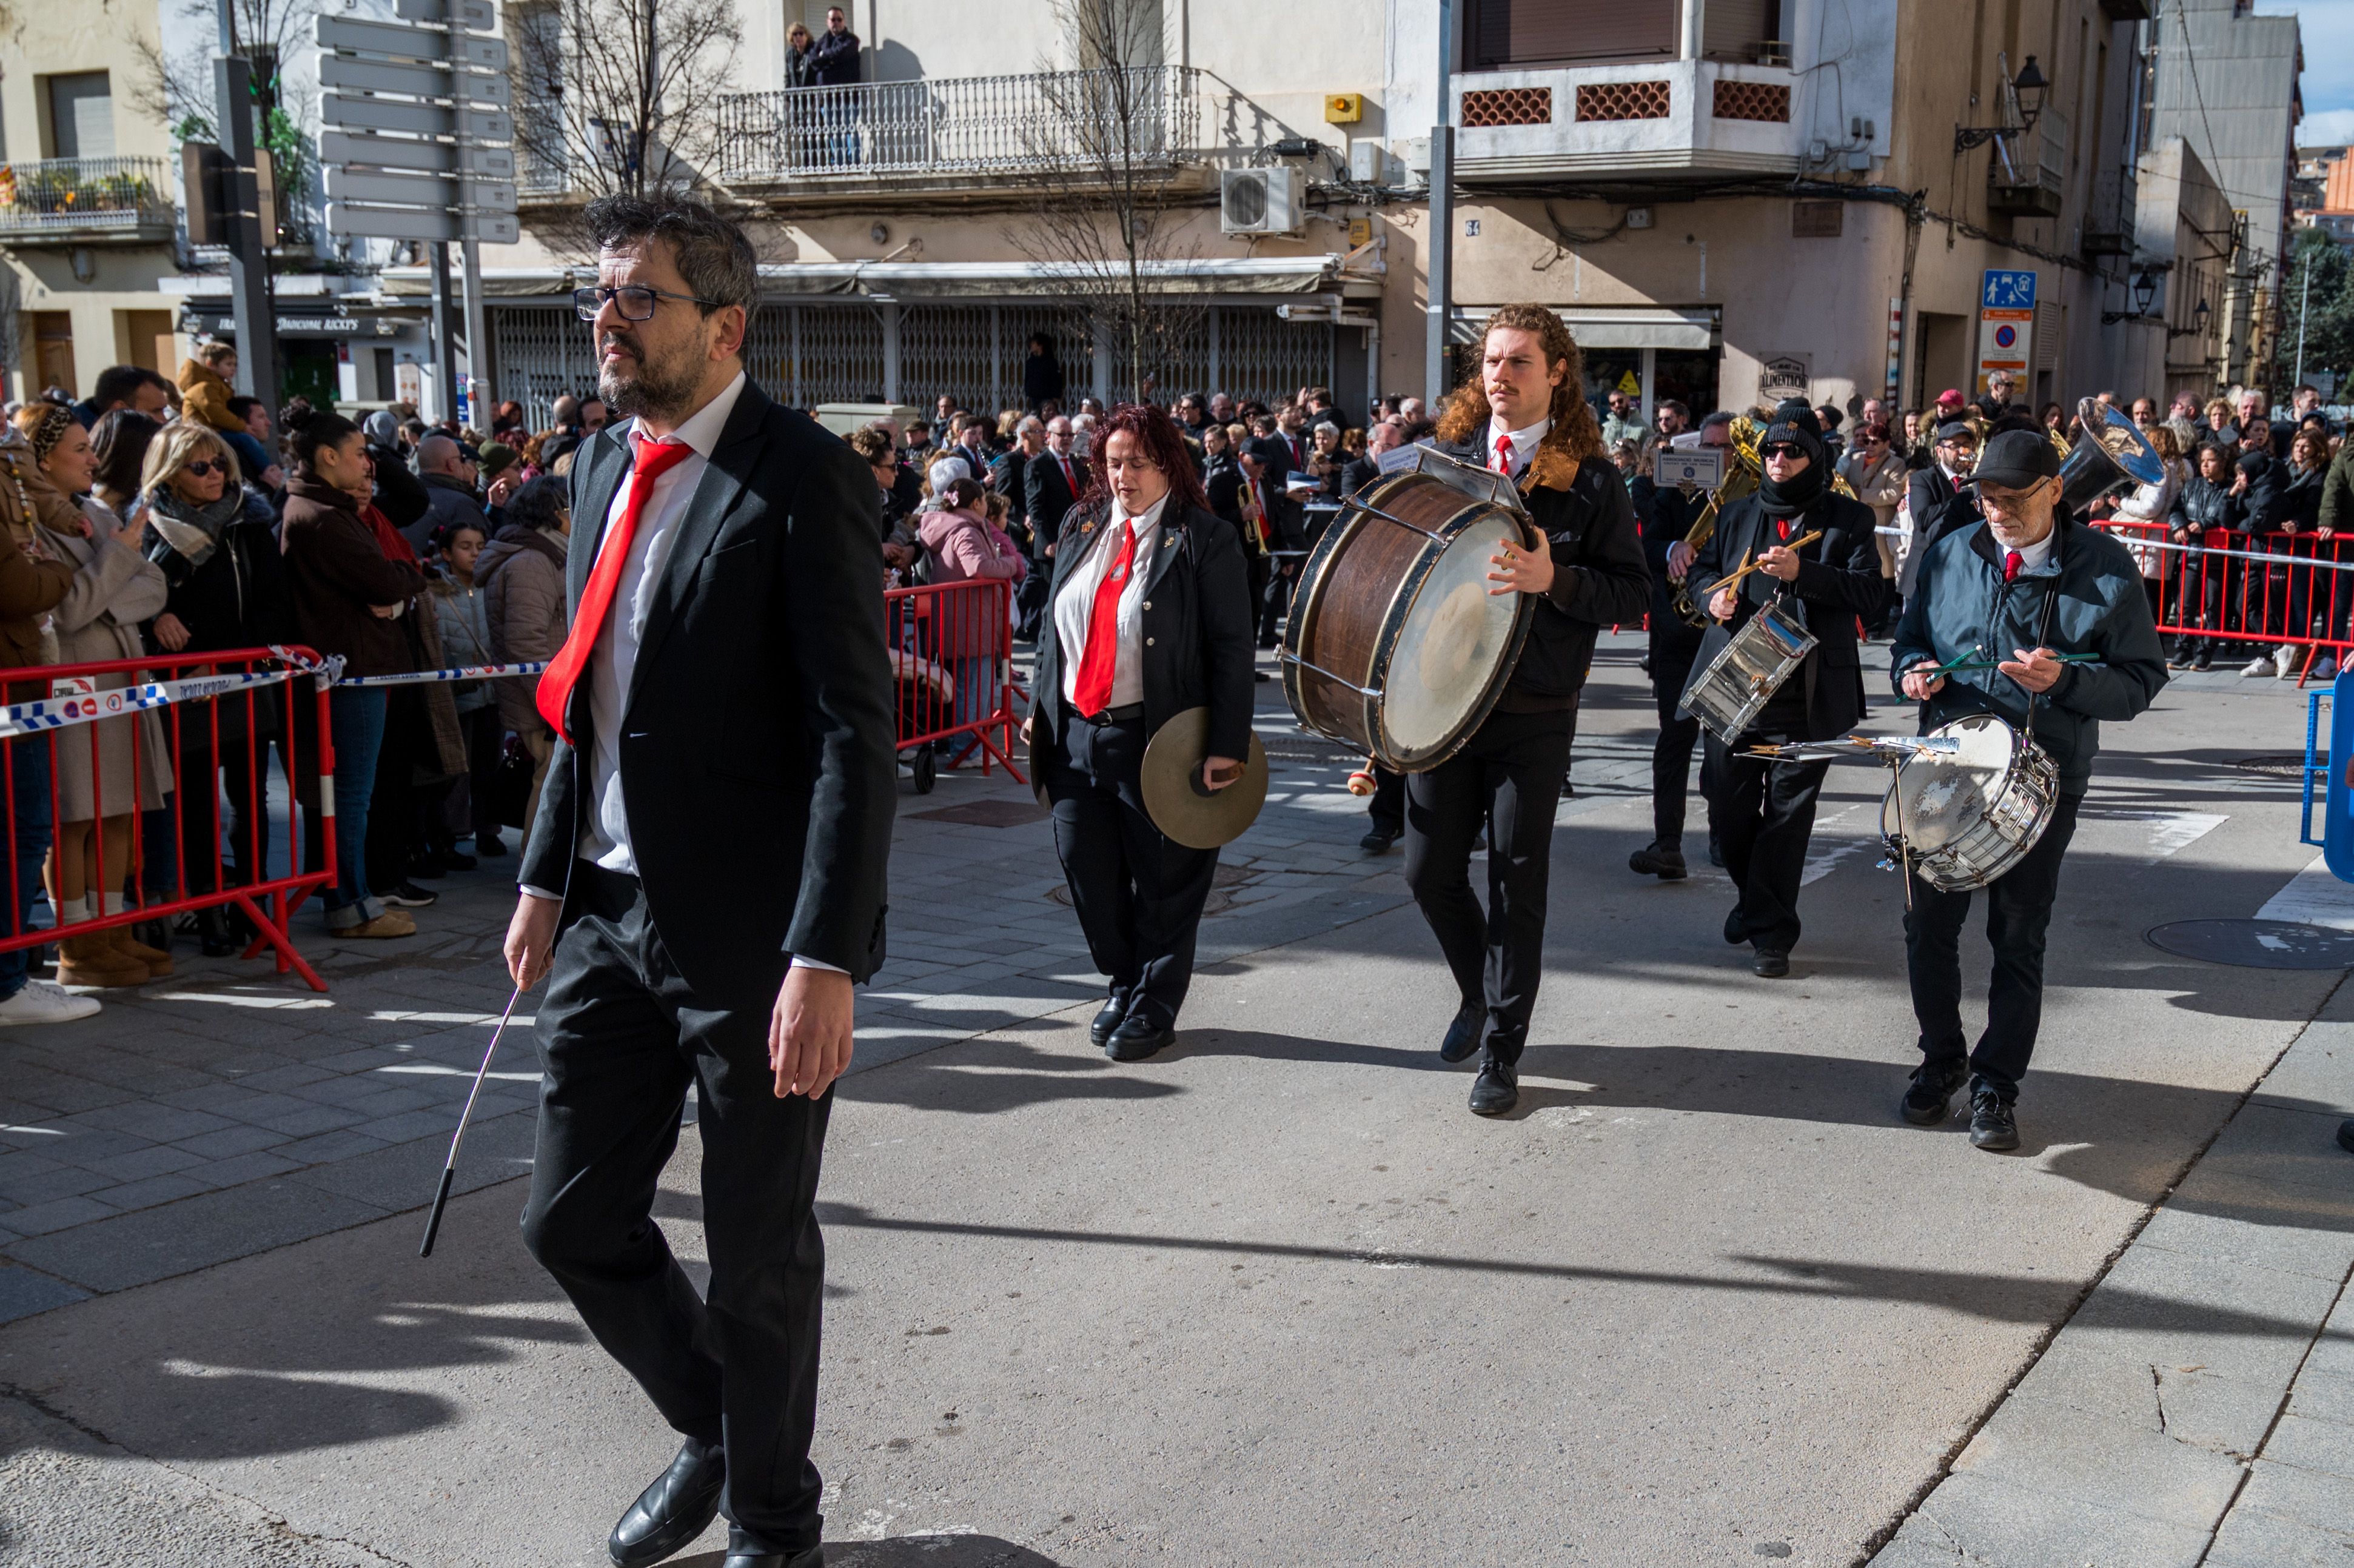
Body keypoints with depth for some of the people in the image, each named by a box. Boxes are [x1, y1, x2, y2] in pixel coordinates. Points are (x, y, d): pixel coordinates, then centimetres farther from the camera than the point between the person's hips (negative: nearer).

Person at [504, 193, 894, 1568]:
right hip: (615, 913, 7)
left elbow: (857, 733, -19)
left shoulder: (804, 477, -15)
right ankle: (711, 1428, 40)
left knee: (759, 1253, 9)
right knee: (574, 1222, 13)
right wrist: (549, 877, 15)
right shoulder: (606, 465, 10)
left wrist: (826, 959, -24)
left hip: (752, 934, -7)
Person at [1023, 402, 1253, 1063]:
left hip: (1156, 736, -6)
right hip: (1077, 730, 6)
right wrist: (1039, 706, 13)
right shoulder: (1083, 528, 11)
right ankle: (1123, 983, 30)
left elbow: (1232, 649, -10)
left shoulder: (1205, 541, -7)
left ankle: (1155, 1007, 20)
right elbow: (1054, 623, 18)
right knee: (1084, 864, 10)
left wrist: (1226, 745, -16)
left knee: (1164, 878, 5)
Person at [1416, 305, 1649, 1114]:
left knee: (1516, 883, 3)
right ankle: (1479, 993, 35)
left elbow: (1634, 592, -7)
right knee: (1430, 871, 7)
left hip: (1535, 716, -3)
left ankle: (1502, 1052, 14)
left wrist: (1554, 579, -24)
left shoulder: (1590, 481, -4)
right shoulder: (1445, 458, 6)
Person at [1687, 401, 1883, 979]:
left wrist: (1803, 572, -21)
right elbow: (1703, 566, 23)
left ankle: (1771, 931, 9)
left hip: (1807, 697, -3)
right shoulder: (1738, 515, 15)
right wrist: (1714, 594, -1)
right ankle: (1753, 897, 34)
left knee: (1788, 813, 0)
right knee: (1728, 810, 8)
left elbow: (1870, 596, -7)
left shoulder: (1849, 519, 3)